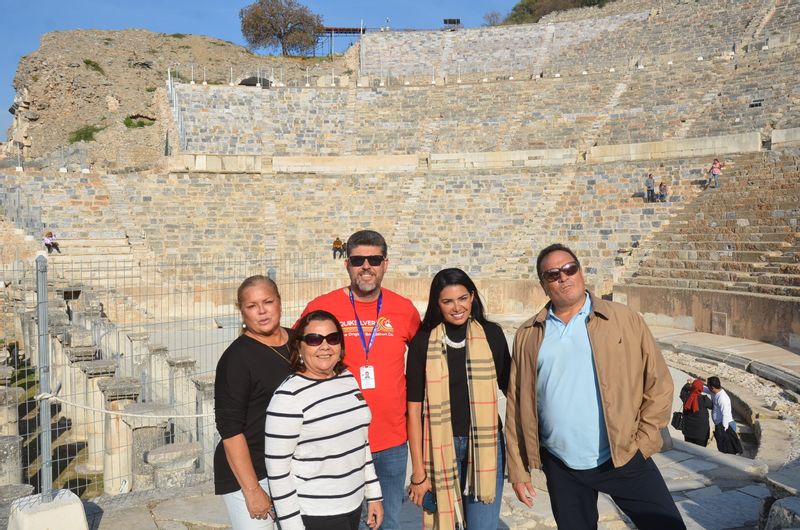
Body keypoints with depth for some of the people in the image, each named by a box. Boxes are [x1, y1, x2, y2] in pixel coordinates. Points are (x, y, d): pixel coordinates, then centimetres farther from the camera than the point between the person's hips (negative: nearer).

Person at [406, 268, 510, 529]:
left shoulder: (491, 334, -2)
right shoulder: (423, 342, -5)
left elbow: (511, 388, 9)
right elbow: (414, 408, -4)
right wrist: (418, 472, -6)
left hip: (486, 444, 1)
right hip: (440, 447, 0)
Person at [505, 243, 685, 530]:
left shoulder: (625, 320, -3)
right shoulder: (528, 335, 2)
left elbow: (659, 385, 0)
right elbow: (517, 406, 4)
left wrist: (642, 444, -6)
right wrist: (518, 470, 3)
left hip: (623, 458, -2)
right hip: (560, 468, 2)